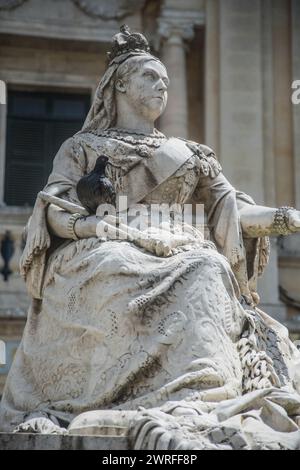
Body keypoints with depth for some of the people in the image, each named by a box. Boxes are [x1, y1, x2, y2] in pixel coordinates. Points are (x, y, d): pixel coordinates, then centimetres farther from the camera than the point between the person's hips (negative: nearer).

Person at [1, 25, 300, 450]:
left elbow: (232, 209, 19)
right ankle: (193, 404, -50)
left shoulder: (187, 153, 28)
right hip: (104, 255, -3)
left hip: (179, 255, 3)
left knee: (209, 268, -32)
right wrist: (114, 227, -16)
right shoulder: (84, 146, 18)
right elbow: (57, 213, 4)